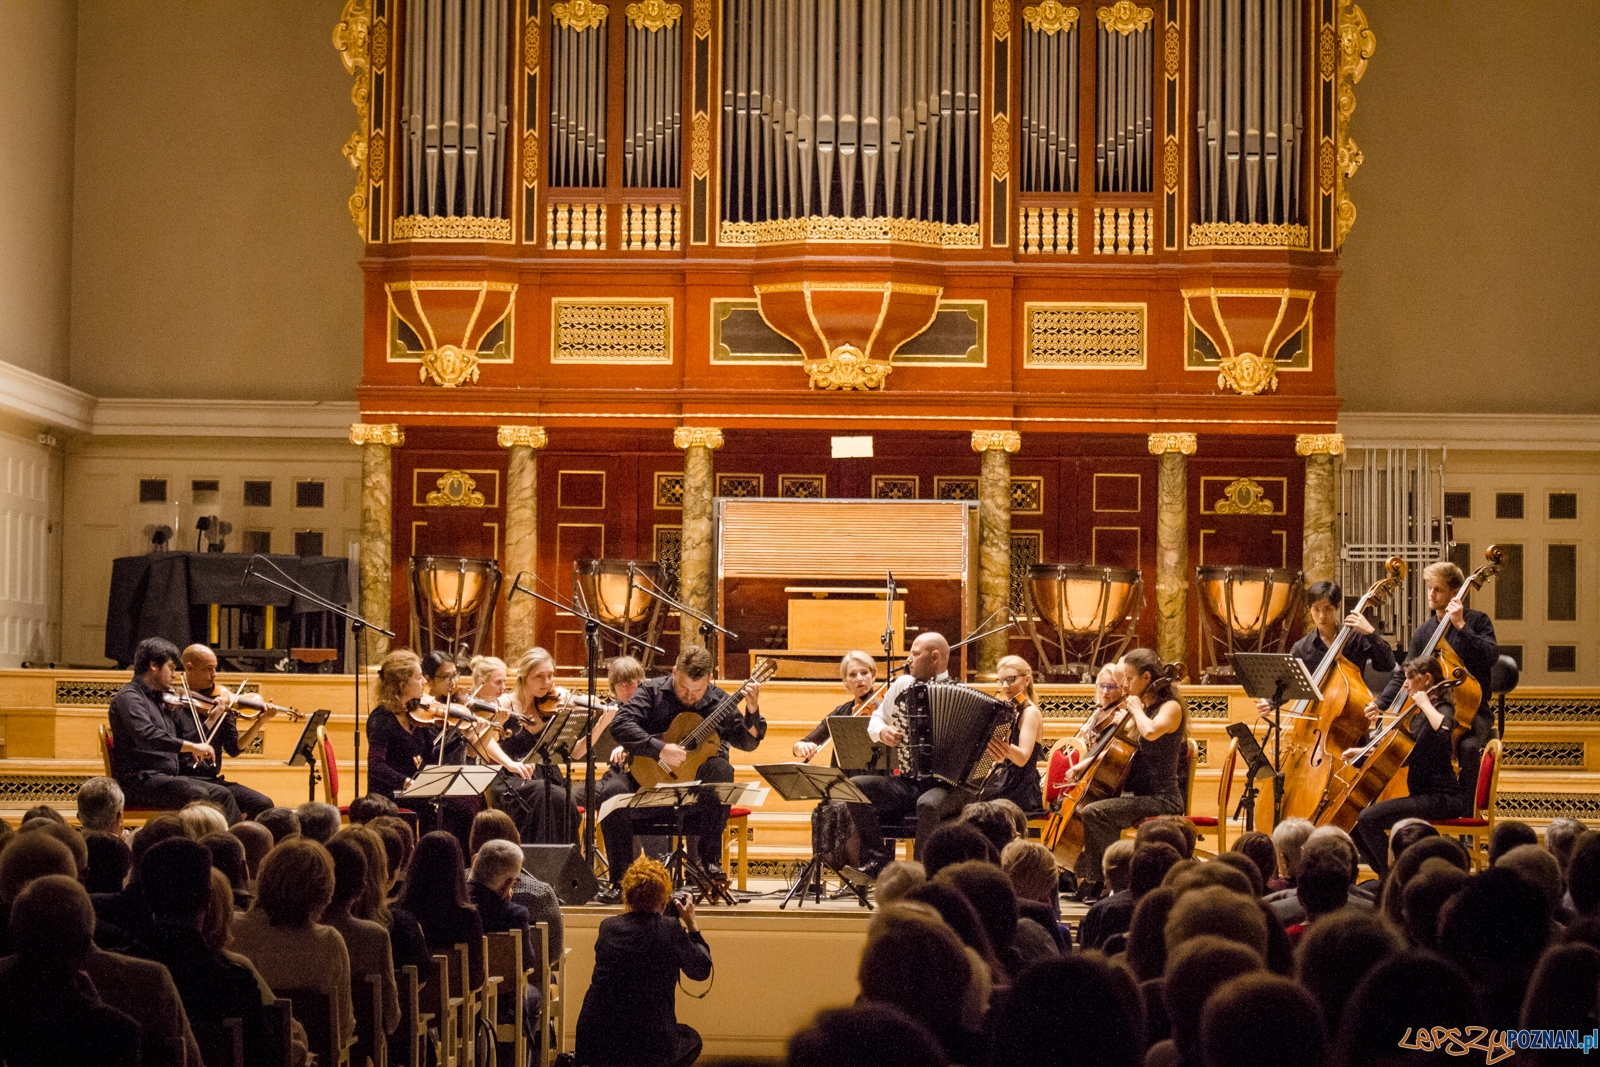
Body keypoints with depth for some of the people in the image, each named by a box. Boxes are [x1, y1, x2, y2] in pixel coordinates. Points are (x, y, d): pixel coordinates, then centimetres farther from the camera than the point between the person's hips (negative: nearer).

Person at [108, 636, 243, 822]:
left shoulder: (159, 700, 21)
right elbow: (146, 736, -27)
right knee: (197, 795, -30)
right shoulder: (129, 697, -9)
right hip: (138, 782, -9)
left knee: (222, 794, -8)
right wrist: (192, 746, -29)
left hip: (169, 777, 9)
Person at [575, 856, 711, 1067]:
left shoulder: (607, 927, 2)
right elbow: (702, 971, 5)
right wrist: (692, 924, 15)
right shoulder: (671, 929, -9)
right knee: (691, 1039, 31)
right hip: (650, 1045, -3)